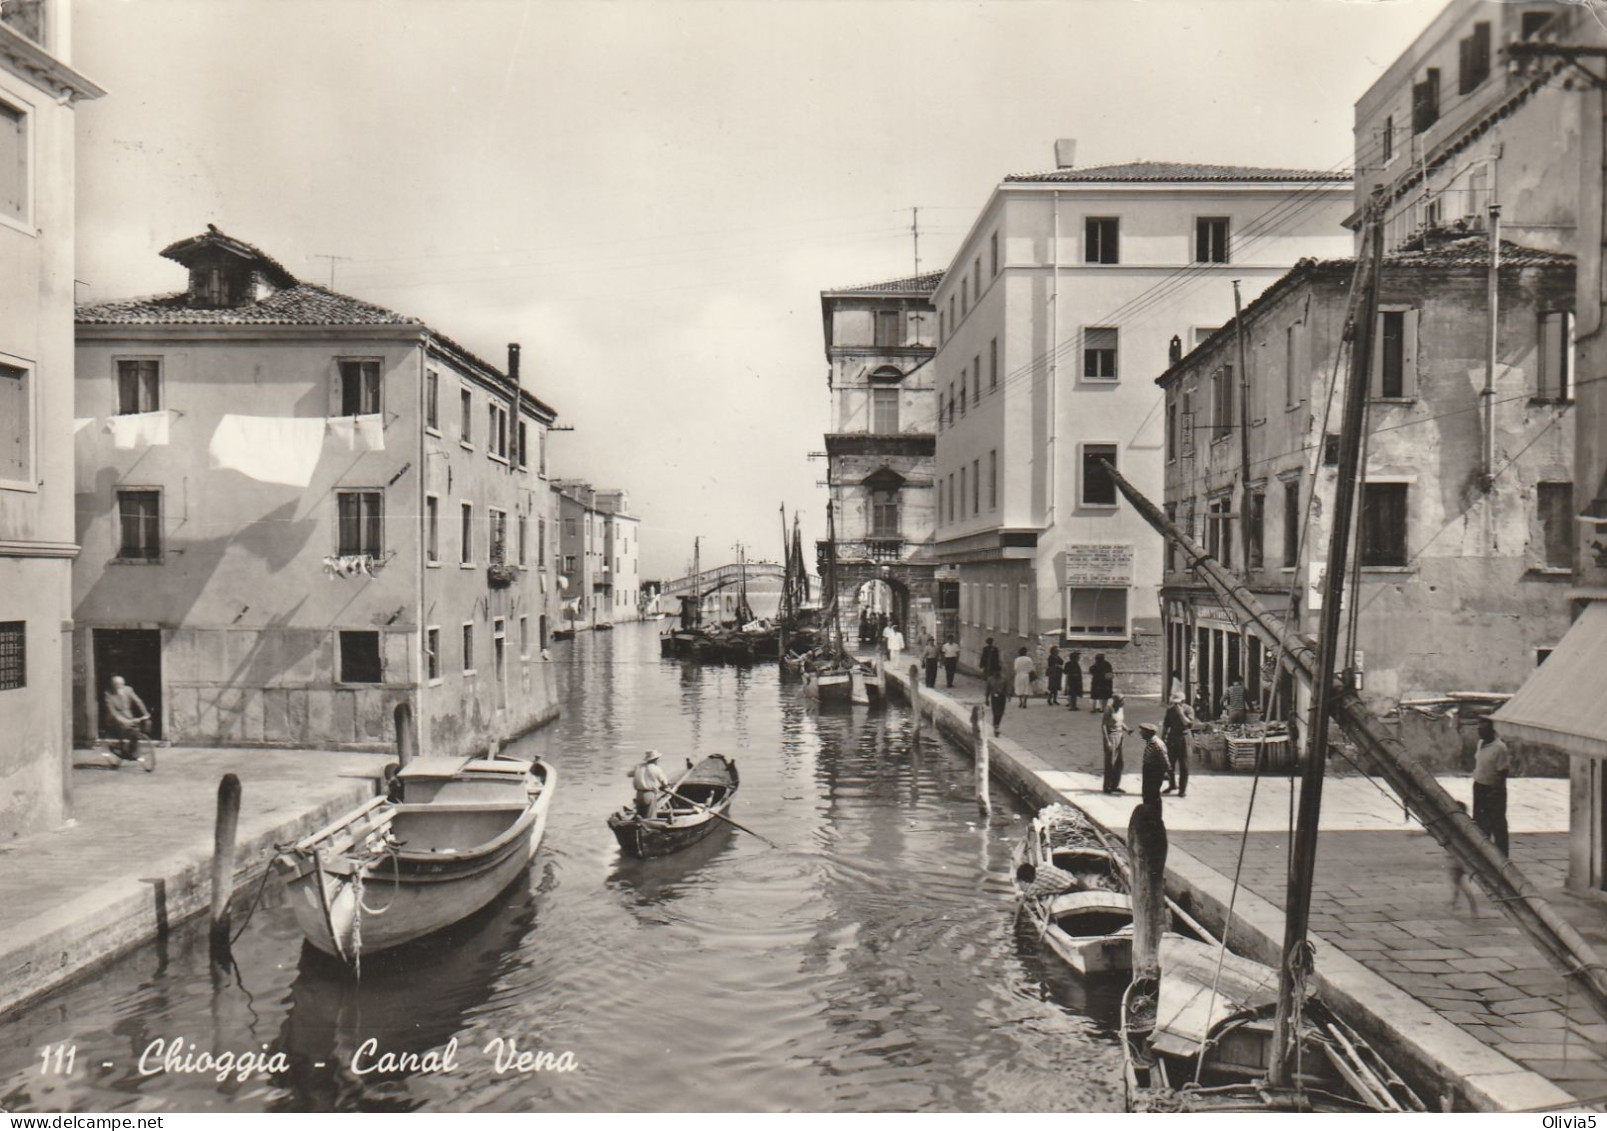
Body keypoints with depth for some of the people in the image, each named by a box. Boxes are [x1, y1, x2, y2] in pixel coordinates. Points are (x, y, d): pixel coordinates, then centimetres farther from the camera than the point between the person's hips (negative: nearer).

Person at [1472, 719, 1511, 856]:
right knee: (1481, 822, 18)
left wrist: (1497, 791, -22)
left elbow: (1503, 772, -19)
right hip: (1479, 788, 8)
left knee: (1497, 825, 1)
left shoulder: (1499, 747, -19)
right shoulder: (1480, 744, 7)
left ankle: (1501, 855, 9)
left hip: (1493, 790, -8)